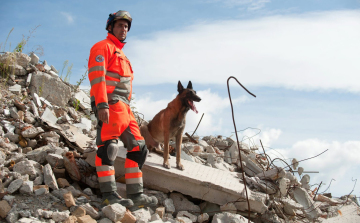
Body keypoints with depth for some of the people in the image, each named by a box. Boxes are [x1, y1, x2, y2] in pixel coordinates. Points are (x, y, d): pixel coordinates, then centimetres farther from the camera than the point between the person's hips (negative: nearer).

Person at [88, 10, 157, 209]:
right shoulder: (103, 47, 1)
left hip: (123, 107, 10)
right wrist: (102, 104, -24)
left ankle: (136, 194, 4)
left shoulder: (121, 54, 30)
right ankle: (109, 194, -16)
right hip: (109, 104, -10)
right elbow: (96, 75, -13)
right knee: (108, 145, -15)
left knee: (137, 147, 4)